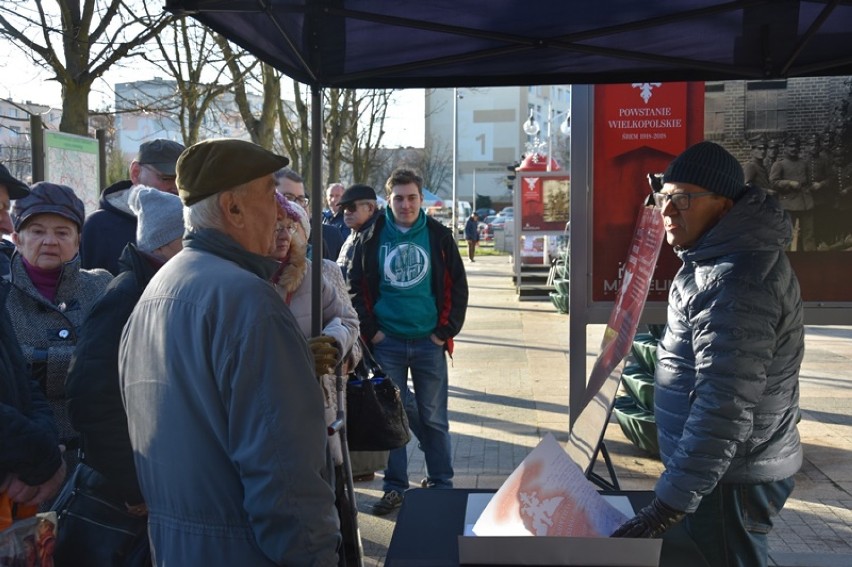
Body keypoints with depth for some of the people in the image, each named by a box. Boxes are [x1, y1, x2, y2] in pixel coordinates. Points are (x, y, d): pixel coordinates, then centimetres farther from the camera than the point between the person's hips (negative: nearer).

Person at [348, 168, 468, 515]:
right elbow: (357, 288, 4)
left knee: (433, 418, 8)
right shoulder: (372, 238, 1)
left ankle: (441, 484, 23)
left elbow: (457, 287, 3)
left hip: (430, 343, 0)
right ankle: (394, 487, 19)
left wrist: (446, 331, -4)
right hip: (387, 343, 1)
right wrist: (371, 331, -4)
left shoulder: (439, 236, 1)